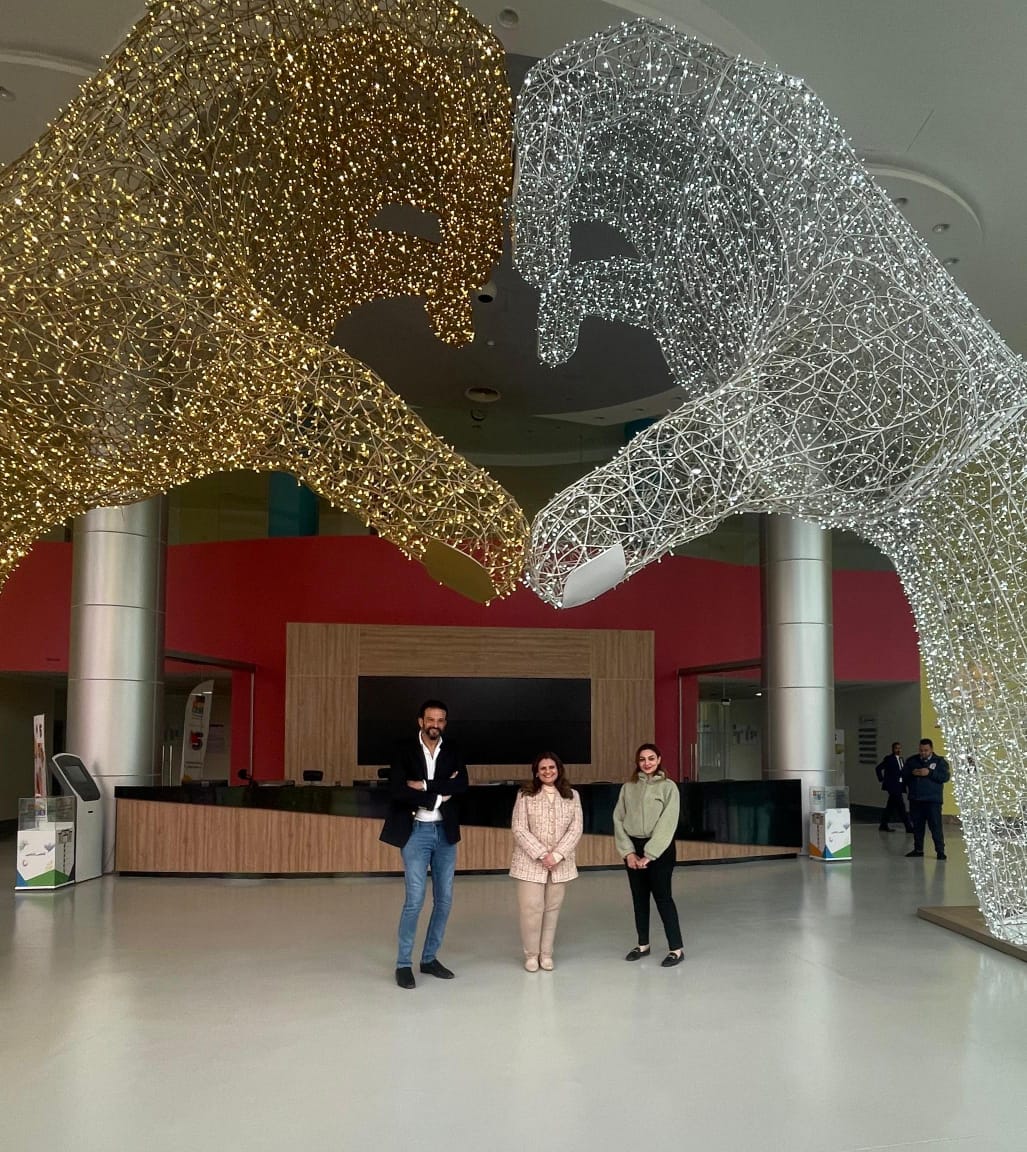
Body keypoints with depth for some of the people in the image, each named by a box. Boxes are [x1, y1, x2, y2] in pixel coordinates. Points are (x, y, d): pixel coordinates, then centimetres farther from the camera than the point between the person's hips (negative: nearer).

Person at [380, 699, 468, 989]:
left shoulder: (452, 752, 4)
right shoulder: (404, 750, -6)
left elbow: (462, 785, -11)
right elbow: (396, 792, -17)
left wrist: (425, 785, -19)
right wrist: (438, 795, -16)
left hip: (445, 832, 5)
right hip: (416, 832, -4)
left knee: (444, 899, 10)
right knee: (414, 899, -7)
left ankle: (430, 958, 24)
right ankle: (404, 964, 7)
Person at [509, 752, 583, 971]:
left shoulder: (572, 796, 4)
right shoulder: (526, 795, -3)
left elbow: (575, 829, -1)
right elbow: (519, 829, -8)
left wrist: (556, 855, -12)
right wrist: (541, 854, -15)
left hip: (561, 863, 2)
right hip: (531, 862, -2)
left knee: (552, 908, 7)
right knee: (532, 908, -3)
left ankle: (546, 953, 20)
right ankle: (531, 954, 14)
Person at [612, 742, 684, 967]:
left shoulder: (668, 787, -6)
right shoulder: (628, 787, 5)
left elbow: (667, 823, -13)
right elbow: (618, 820, 3)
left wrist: (649, 855, -16)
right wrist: (628, 852, -8)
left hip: (660, 849, -4)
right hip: (633, 848, 4)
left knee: (662, 897, -3)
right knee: (639, 897, 12)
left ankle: (677, 948, 6)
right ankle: (643, 944, 25)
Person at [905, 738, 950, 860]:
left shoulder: (940, 761, 1)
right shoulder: (912, 761, 11)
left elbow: (945, 777, -10)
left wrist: (929, 773, -19)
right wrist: (912, 773, -11)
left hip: (932, 800, -4)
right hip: (915, 799, 4)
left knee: (935, 826, -7)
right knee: (917, 826, 9)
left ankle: (940, 851, -3)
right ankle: (918, 849, 19)